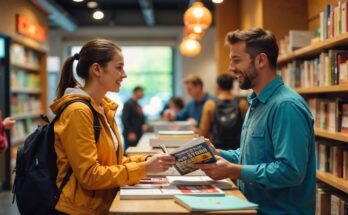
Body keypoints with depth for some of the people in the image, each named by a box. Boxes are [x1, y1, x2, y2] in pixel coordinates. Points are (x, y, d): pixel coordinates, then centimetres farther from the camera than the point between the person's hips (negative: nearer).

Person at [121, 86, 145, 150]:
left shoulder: (138, 105, 15)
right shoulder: (128, 104, -8)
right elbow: (124, 120, -14)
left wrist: (143, 124, 8)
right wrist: (130, 132, -19)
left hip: (138, 134, 8)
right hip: (130, 135, -8)